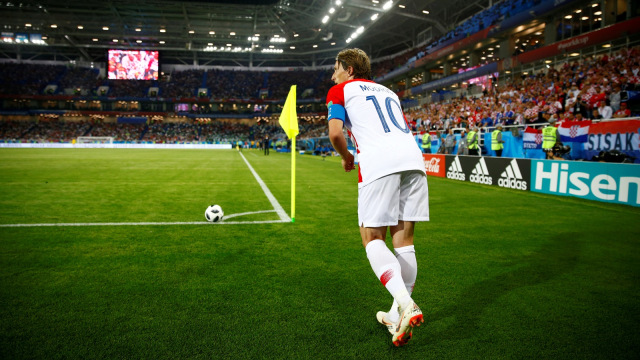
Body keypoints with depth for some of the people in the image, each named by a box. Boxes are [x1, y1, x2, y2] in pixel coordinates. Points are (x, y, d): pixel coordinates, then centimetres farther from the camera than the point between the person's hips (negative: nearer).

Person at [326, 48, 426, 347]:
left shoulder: (340, 91, 14)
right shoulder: (388, 92, 32)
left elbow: (335, 133, -1)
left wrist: (346, 157, 17)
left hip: (378, 163, -6)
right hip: (413, 158, 6)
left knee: (372, 238, 0)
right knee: (403, 238, 8)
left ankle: (405, 304, -18)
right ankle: (400, 314, 16)